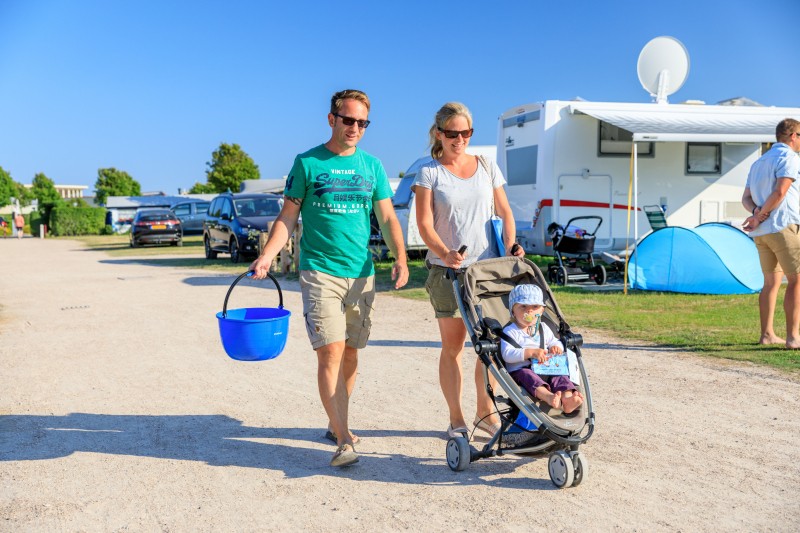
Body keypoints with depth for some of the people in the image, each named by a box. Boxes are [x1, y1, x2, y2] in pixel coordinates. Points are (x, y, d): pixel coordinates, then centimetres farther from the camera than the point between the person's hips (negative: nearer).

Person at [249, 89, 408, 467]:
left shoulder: (372, 165, 10)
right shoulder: (307, 163, 1)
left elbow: (387, 217, 9)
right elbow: (288, 217, 1)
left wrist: (400, 259, -4)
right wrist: (266, 256, -13)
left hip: (362, 274, 4)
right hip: (320, 272, -4)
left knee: (350, 353, 11)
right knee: (330, 352, -12)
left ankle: (337, 423, 28)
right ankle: (344, 439, -8)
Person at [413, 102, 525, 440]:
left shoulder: (487, 168, 12)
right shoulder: (429, 172, 1)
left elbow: (505, 212, 13)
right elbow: (424, 223, -7)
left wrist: (510, 245, -5)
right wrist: (445, 253, -24)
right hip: (447, 269, -3)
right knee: (452, 346, 4)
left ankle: (486, 413, 20)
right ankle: (456, 419, 15)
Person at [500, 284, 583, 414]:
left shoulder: (543, 329, 22)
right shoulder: (510, 331, 0)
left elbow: (555, 342, 27)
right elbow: (507, 354, -13)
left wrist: (557, 347, -1)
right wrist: (530, 352, -24)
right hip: (520, 371, -5)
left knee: (560, 377, -24)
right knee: (527, 375, -37)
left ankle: (567, 399, -54)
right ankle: (548, 397, -65)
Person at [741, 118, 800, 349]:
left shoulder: (759, 162, 21)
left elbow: (746, 198, 14)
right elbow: (780, 192, -18)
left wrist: (757, 212, -3)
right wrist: (761, 216, -10)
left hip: (761, 232, 8)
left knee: (771, 281, 14)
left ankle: (767, 334, 15)